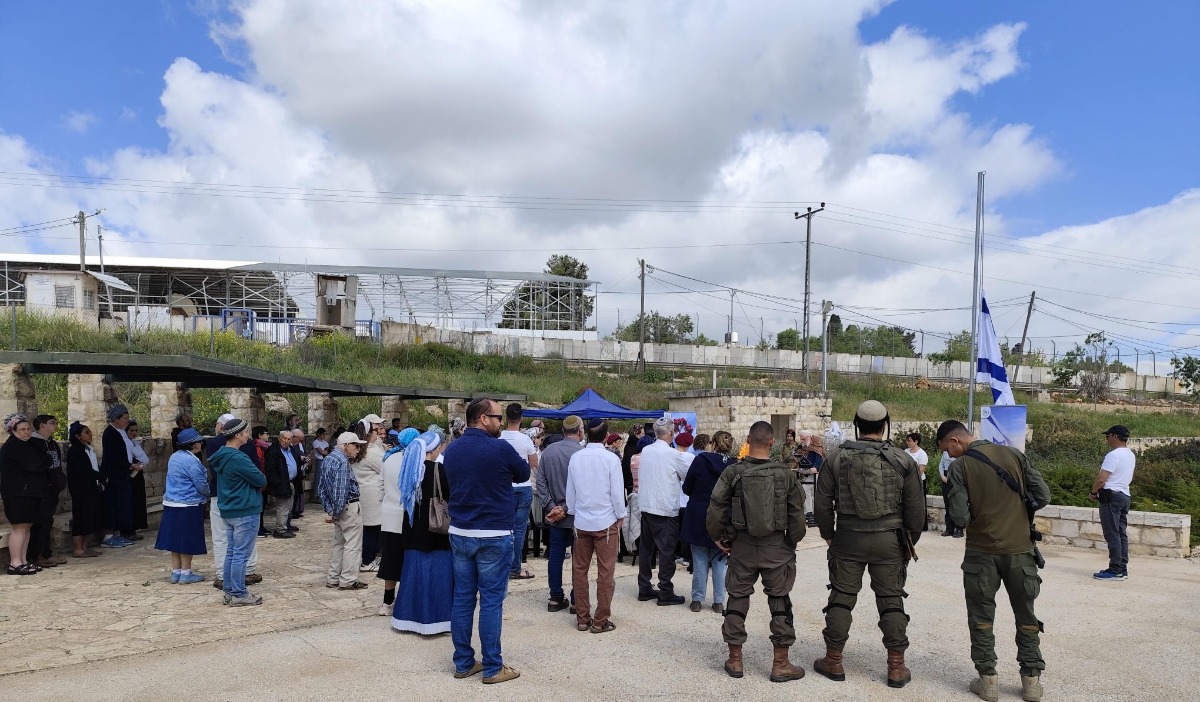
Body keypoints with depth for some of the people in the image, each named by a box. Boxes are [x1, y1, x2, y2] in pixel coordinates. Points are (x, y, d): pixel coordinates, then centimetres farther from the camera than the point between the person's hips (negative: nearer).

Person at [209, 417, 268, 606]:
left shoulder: (222, 456, 9)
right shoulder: (238, 458, -21)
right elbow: (261, 481, -17)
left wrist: (256, 485, 3)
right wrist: (261, 481, 5)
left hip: (228, 511, 10)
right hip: (245, 511, -10)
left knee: (231, 553, 15)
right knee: (241, 554, -2)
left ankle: (229, 591, 21)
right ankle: (239, 595, 4)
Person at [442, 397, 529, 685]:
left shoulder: (452, 450, 5)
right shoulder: (499, 448, -14)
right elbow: (524, 475, 1)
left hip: (459, 533, 6)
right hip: (493, 535, -6)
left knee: (462, 598, 11)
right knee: (491, 601, 1)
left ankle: (463, 663, 19)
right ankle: (493, 668, 9)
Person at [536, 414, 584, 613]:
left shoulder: (548, 451, 0)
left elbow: (541, 481, 0)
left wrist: (550, 506, -1)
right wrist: (566, 509, -11)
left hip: (555, 513, 5)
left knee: (555, 555, 12)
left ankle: (555, 597, 18)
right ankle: (577, 600, 12)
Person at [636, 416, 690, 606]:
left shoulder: (645, 451, 3)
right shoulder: (673, 455, -14)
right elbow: (690, 477, -2)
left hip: (646, 507, 6)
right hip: (666, 509, -6)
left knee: (646, 548, 13)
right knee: (666, 551, 1)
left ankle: (644, 589, 20)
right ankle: (665, 593, 5)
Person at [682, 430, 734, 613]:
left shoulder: (700, 460, -11)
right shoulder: (733, 466, -8)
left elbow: (686, 488, -3)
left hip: (698, 517, -1)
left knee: (700, 560, 8)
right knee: (720, 561, 10)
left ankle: (698, 599, 13)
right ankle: (719, 601, 13)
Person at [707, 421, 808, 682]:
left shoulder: (733, 472, -8)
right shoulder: (786, 473, -7)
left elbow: (715, 509, -8)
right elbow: (797, 513, -4)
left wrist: (717, 536, 7)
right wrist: (792, 542, 10)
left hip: (742, 545, 1)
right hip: (776, 546, 0)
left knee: (737, 599, 12)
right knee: (780, 602, 10)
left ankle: (735, 660, 20)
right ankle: (780, 664, 15)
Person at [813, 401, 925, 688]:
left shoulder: (838, 457, -3)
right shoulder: (903, 460, -3)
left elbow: (822, 503, 0)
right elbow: (915, 508, 1)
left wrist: (828, 534, 14)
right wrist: (910, 541, 14)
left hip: (848, 537, 0)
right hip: (889, 540, 0)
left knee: (841, 597, 9)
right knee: (891, 600, 10)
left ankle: (833, 662, 17)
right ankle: (896, 667, 14)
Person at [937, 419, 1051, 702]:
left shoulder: (960, 466, -11)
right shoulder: (1013, 454, -1)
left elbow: (960, 517, -15)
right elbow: (1043, 496, 0)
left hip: (982, 551, -3)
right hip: (1020, 548, 3)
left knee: (981, 618, 11)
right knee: (1026, 616, 15)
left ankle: (987, 679, 12)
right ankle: (1031, 679, 19)